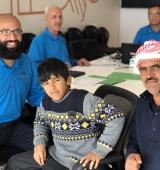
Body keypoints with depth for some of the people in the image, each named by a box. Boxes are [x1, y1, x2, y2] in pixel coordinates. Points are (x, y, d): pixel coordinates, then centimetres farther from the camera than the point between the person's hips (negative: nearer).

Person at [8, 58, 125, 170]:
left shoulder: (83, 100, -22)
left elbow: (117, 117, -25)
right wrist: (39, 143, 1)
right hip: (56, 155, 7)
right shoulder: (46, 102, -1)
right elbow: (40, 122, 21)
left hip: (84, 160, -7)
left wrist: (99, 152, -23)